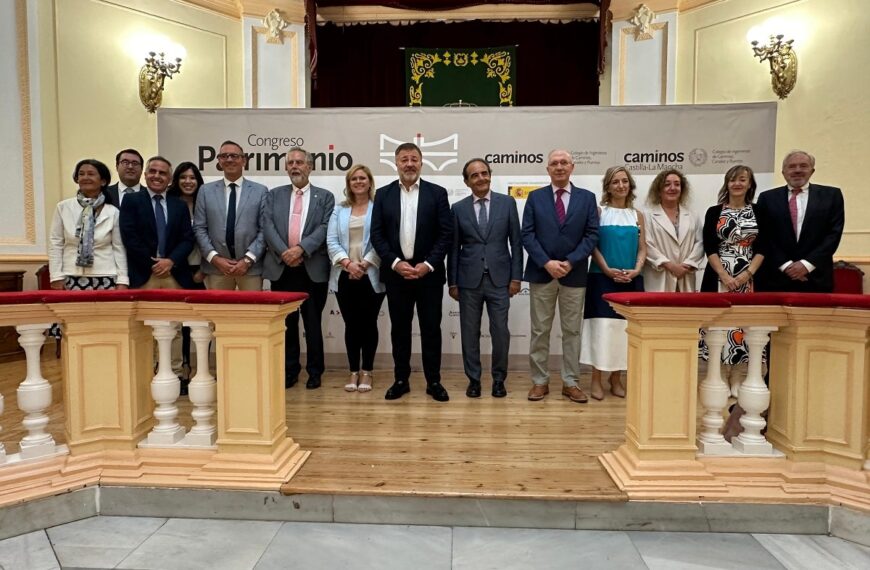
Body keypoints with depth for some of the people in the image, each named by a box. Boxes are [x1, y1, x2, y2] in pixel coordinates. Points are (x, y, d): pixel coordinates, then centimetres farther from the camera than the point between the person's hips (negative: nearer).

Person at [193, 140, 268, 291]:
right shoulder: (206, 191, 10)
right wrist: (215, 258, -7)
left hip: (251, 267, -1)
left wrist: (248, 259, -10)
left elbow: (265, 229, 0)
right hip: (215, 267, 1)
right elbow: (199, 228, 6)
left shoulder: (260, 191, 5)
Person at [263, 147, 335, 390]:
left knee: (313, 323, 4)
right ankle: (289, 370, 20)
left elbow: (325, 228, -6)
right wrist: (284, 252, -14)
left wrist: (301, 248, -19)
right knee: (287, 322, 9)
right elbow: (268, 226, 0)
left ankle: (315, 371, 16)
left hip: (313, 268, -2)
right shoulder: (274, 195, 12)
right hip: (281, 267, 2)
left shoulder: (325, 197, 7)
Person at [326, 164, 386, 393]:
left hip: (371, 276, -3)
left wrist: (364, 264, -15)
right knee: (351, 324, 6)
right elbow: (331, 241, 3)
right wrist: (348, 263, -12)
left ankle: (367, 372, 13)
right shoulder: (339, 210, 12)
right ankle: (353, 372, 15)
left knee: (368, 323, 3)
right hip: (345, 276, 3)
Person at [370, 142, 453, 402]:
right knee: (399, 329, 9)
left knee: (431, 328, 5)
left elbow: (446, 233, -3)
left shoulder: (437, 193, 2)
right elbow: (377, 234, 1)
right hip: (395, 273, 1)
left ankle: (434, 381, 16)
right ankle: (401, 380, 20)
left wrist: (428, 265, -12)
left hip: (429, 272, -1)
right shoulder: (383, 194, 6)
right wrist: (395, 263, -11)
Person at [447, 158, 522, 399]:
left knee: (500, 331, 3)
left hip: (499, 278, 0)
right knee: (470, 332, 6)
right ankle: (473, 379, 20)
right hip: (469, 280, 1)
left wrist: (516, 277, -3)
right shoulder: (458, 208, 4)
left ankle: (499, 379, 19)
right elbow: (453, 248, 6)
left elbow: (516, 242, 3)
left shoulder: (507, 202, 3)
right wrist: (452, 282, 3)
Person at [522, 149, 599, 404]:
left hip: (574, 274, 1)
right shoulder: (535, 197, 5)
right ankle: (540, 382, 14)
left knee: (572, 331, 6)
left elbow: (592, 234, 0)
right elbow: (527, 234, -2)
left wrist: (570, 262, -13)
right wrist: (547, 263, -13)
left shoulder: (587, 197, 6)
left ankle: (570, 383, 15)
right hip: (541, 272, 0)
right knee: (540, 331, 4)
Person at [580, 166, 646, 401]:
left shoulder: (637, 215, 10)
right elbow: (592, 245, -4)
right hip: (602, 278, -3)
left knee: (624, 327, 5)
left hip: (631, 280, 3)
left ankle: (616, 378, 17)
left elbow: (642, 248, 9)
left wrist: (636, 270, -8)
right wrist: (608, 270, -14)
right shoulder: (599, 212, 1)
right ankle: (596, 380, 2)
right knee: (602, 326, -6)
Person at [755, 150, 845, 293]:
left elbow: (834, 233, 0)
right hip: (775, 278, 0)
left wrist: (807, 264, -10)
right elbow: (764, 237, 0)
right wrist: (785, 265, -9)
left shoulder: (831, 195, 7)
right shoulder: (767, 198, 6)